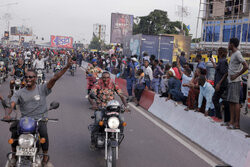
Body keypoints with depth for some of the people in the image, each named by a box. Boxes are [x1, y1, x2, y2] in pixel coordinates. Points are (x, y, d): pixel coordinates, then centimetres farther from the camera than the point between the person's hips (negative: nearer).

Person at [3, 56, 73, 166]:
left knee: (44, 133, -28)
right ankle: (14, 154, 0)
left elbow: (54, 79, -9)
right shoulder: (20, 93, 8)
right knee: (14, 131, -22)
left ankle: (45, 156, -6)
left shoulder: (42, 89, 1)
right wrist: (8, 114, -29)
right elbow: (12, 103, -6)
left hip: (40, 119, -2)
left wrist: (66, 67, -20)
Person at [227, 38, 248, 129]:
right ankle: (232, 121, 14)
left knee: (235, 101, -8)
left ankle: (237, 123, -5)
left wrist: (236, 75, -17)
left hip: (235, 82, -10)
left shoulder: (237, 54, -13)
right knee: (231, 101, 9)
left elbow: (246, 66, -21)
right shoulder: (233, 54, 17)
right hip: (231, 81, 10)